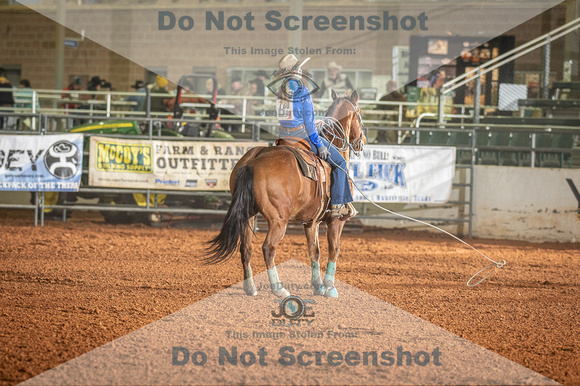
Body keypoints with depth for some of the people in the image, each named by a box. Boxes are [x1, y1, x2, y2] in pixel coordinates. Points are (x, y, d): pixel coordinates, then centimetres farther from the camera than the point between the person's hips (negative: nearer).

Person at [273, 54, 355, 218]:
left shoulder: (281, 92, 7)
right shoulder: (302, 92, -17)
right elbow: (309, 121, -16)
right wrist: (319, 145, -10)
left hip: (286, 137, 8)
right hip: (304, 136, -8)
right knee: (339, 162, 2)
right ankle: (337, 205, -4)